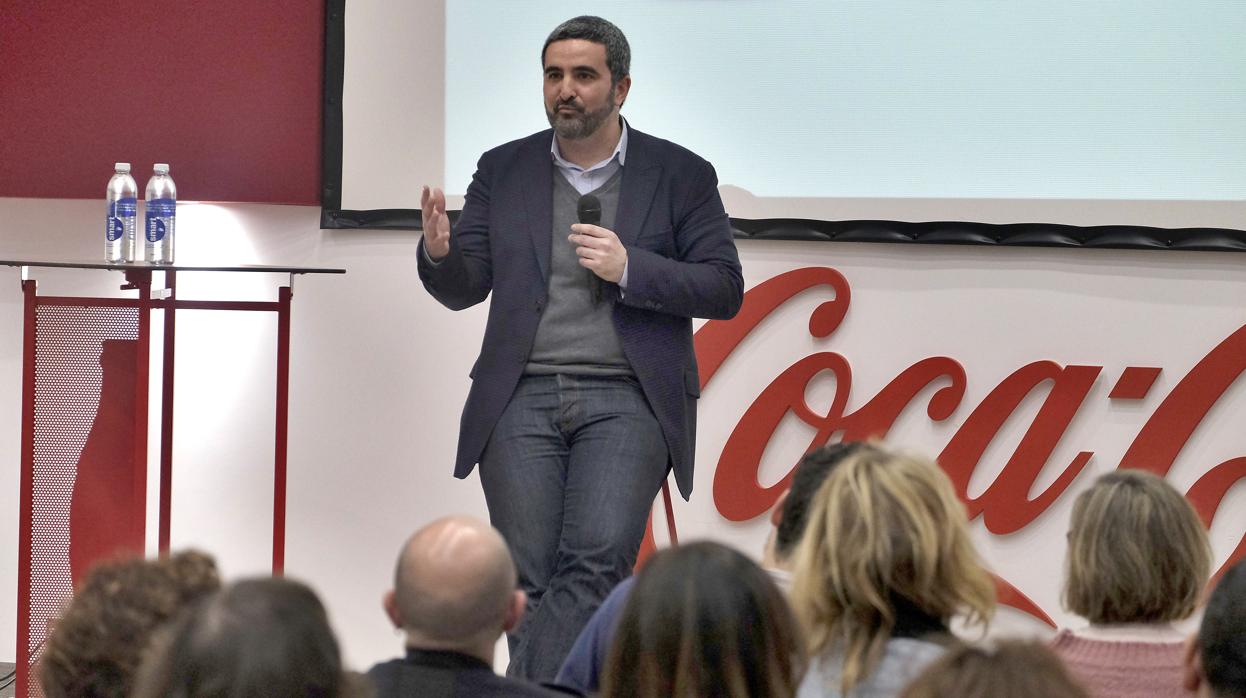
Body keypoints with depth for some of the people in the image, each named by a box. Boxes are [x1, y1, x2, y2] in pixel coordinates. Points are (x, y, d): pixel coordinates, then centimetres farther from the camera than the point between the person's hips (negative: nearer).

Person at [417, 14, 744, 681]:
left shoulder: (681, 175, 8)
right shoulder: (503, 170, 14)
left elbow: (724, 290, 3)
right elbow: (464, 289, 12)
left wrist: (629, 268, -11)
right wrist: (439, 252, -12)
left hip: (626, 401, -2)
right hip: (523, 401, 2)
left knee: (597, 559, -20)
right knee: (529, 578, -3)